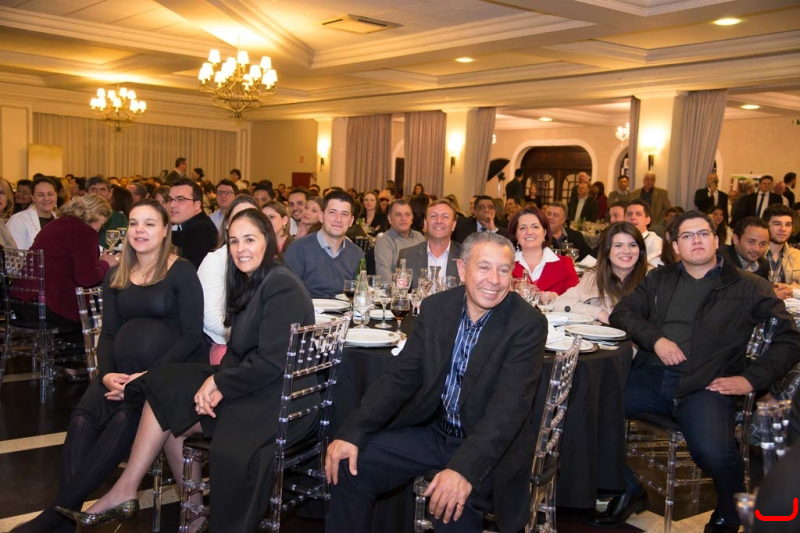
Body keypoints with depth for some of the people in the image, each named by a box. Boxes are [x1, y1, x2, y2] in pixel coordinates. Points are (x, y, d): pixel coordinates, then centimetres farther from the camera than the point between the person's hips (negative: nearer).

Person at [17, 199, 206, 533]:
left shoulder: (181, 272, -3)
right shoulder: (117, 276, 14)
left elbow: (192, 336, -9)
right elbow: (108, 334, 9)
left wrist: (151, 374, -21)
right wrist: (107, 374, -12)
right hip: (125, 367, 5)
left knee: (124, 418, -31)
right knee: (83, 417, -25)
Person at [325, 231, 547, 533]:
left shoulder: (528, 323, -16)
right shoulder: (435, 307, -2)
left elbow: (510, 405, -24)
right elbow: (401, 377, -1)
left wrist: (464, 467, -38)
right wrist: (352, 432, -14)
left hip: (490, 444, -4)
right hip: (432, 430, 5)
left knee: (451, 502, -31)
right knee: (349, 466, -7)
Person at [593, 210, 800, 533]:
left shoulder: (748, 288, 9)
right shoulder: (659, 280, 19)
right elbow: (622, 312, 11)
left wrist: (752, 379, -7)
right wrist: (655, 338, -7)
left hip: (707, 385, -3)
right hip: (651, 377, 4)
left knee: (714, 452, -32)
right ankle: (629, 493, 4)